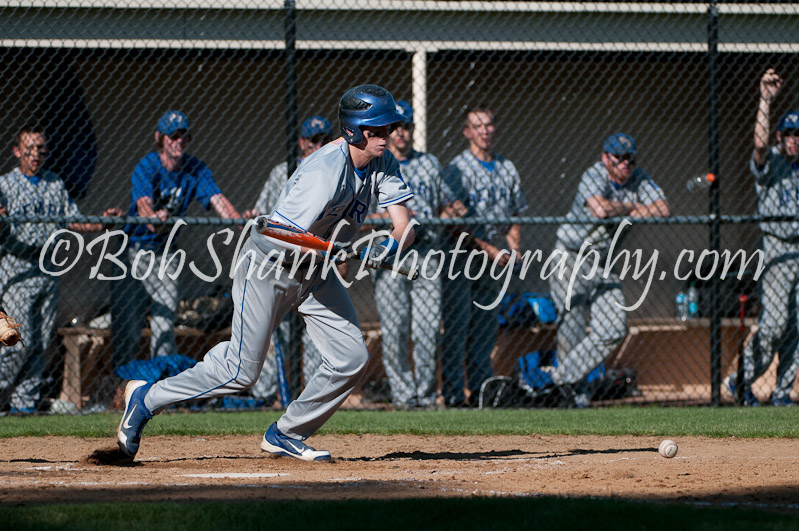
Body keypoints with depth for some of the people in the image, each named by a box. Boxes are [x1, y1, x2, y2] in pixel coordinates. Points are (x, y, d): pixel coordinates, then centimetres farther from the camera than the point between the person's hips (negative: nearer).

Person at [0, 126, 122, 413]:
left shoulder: (55, 184, 14)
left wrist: (103, 221, -1)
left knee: (41, 343, 5)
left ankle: (24, 401, 12)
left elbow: (74, 221, 15)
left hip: (49, 269, 5)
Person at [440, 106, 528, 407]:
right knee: (457, 324, -8)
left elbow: (516, 214, 19)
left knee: (487, 324, 8)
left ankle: (482, 390, 14)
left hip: (495, 254, 6)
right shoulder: (458, 169, -7)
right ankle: (453, 393, -7)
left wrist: (512, 247, 2)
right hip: (462, 251, -6)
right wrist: (487, 248, -19)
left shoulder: (507, 169, 13)